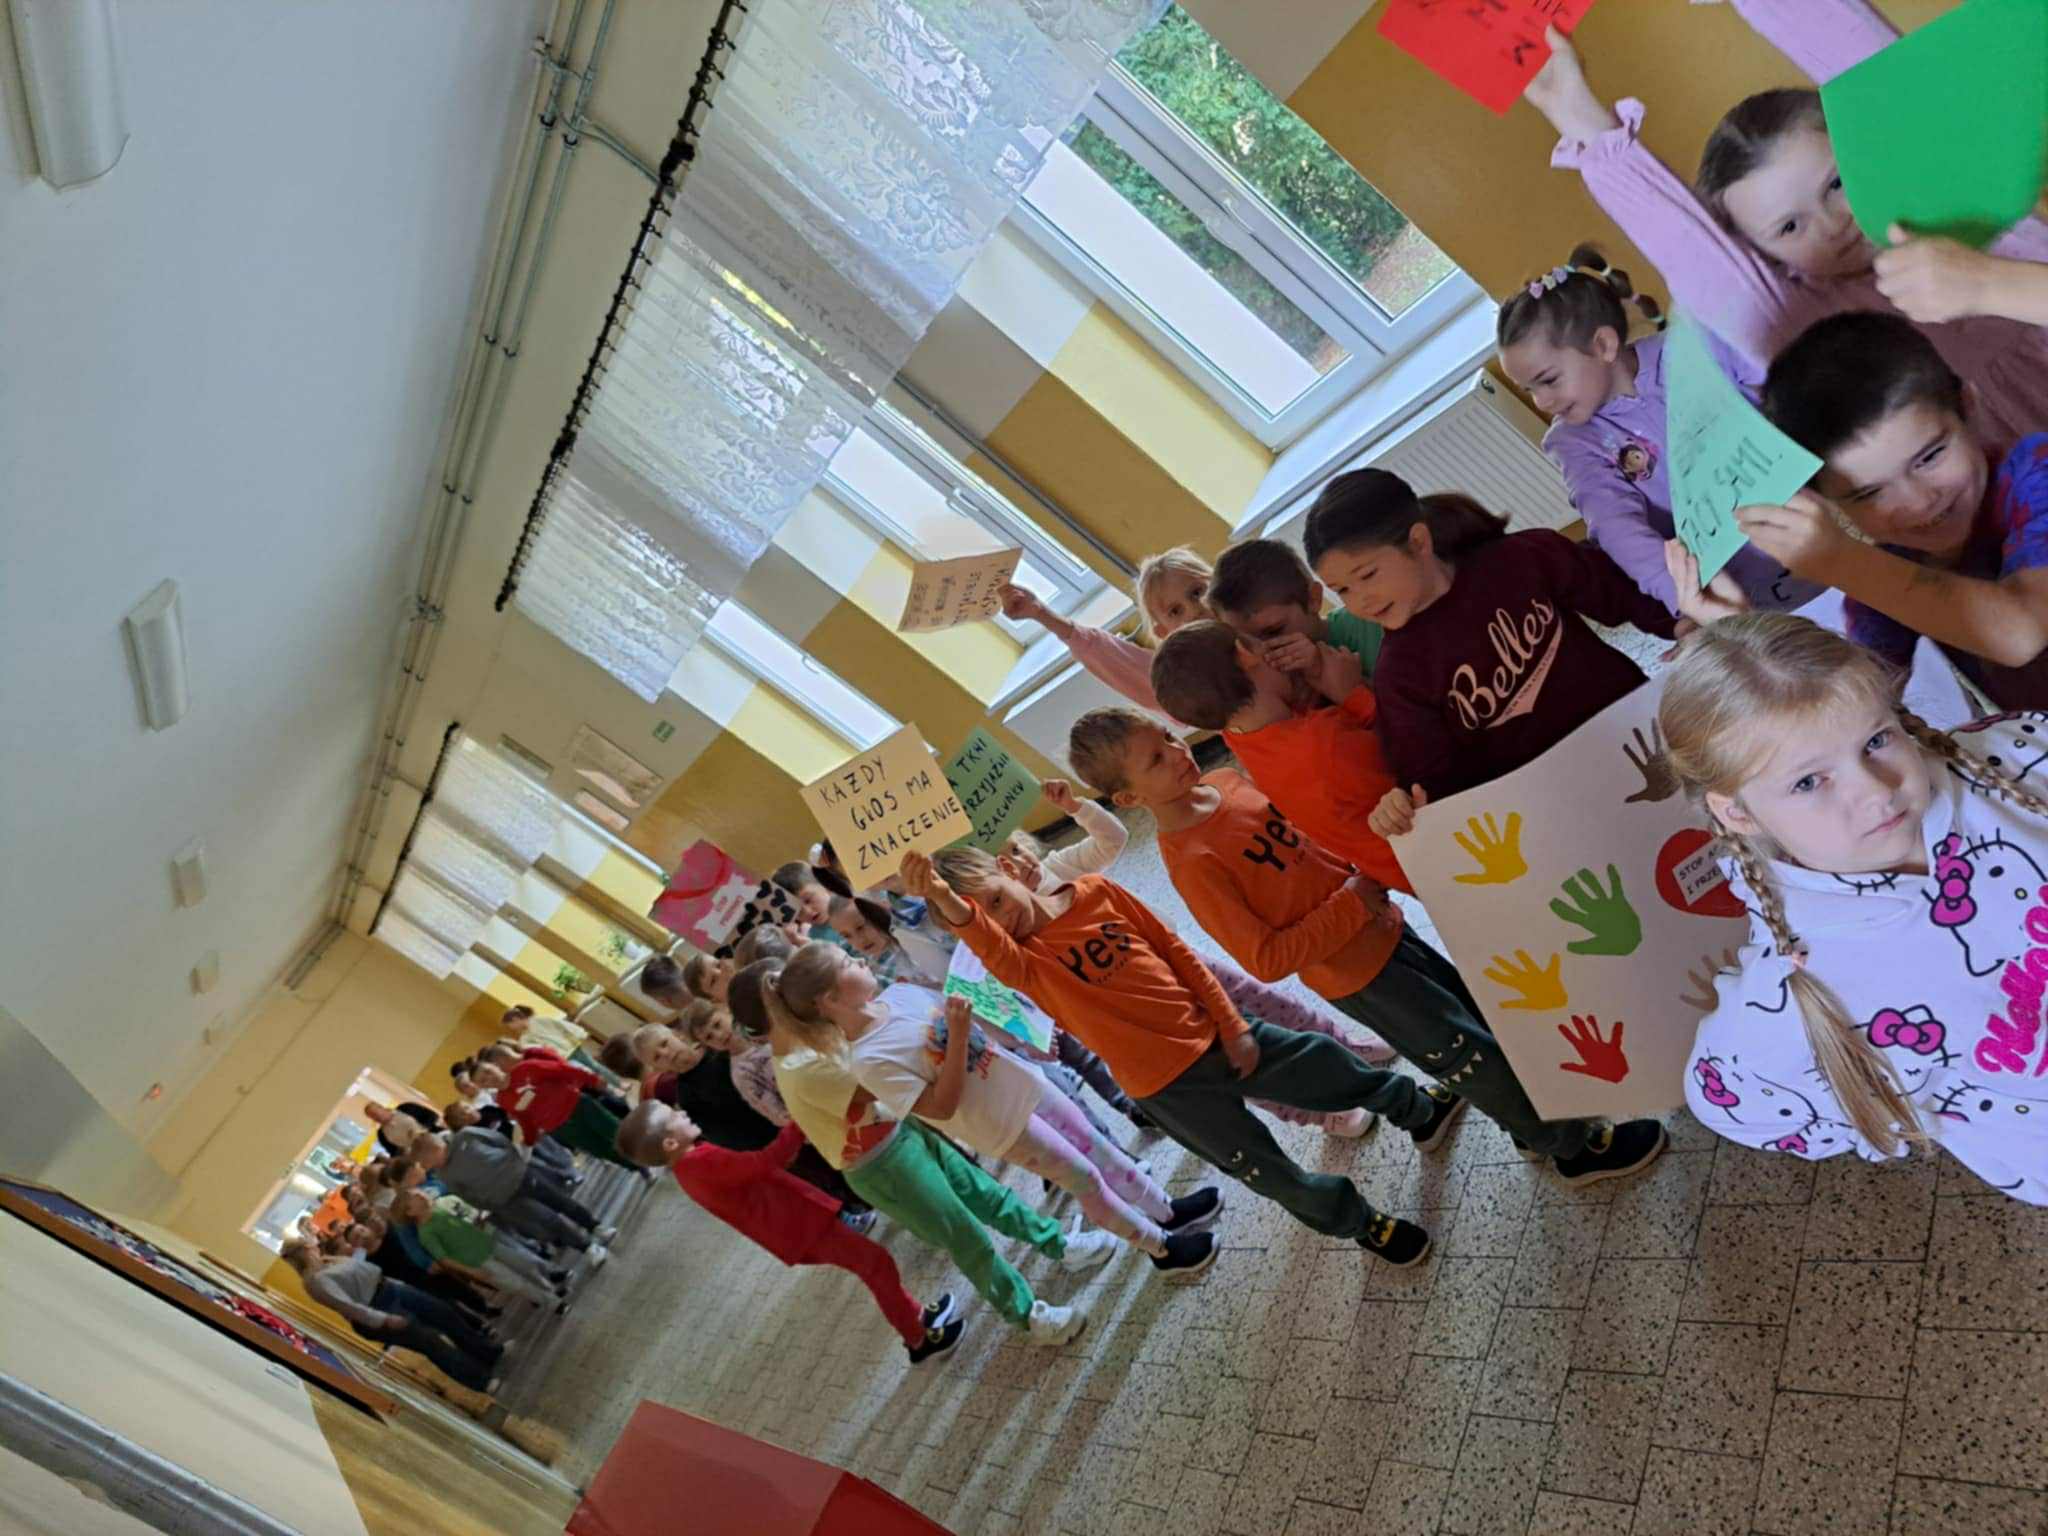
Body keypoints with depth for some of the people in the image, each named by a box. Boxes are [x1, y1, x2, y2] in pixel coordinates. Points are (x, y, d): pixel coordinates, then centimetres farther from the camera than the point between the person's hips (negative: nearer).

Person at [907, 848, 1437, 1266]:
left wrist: (1233, 1025, -2)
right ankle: (1363, 1224, 39)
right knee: (1271, 1174, 7)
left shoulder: (1095, 891, -6)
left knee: (1338, 1072, 15)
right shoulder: (1025, 960, -16)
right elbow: (990, 946, -42)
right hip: (1168, 1083, -3)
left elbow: (1178, 954, 0)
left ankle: (1415, 1108, 50)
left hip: (1215, 1035, 3)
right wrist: (949, 904, -62)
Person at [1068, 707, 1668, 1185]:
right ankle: (1574, 1147, 31)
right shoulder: (1191, 862, -27)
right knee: (1478, 1057, 7)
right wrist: (1349, 905, -25)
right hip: (1356, 974, -7)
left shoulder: (1226, 779, -6)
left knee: (1475, 1016, 25)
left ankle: (1437, 1104, 51)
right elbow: (1266, 959, -26)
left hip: (1380, 925, 7)